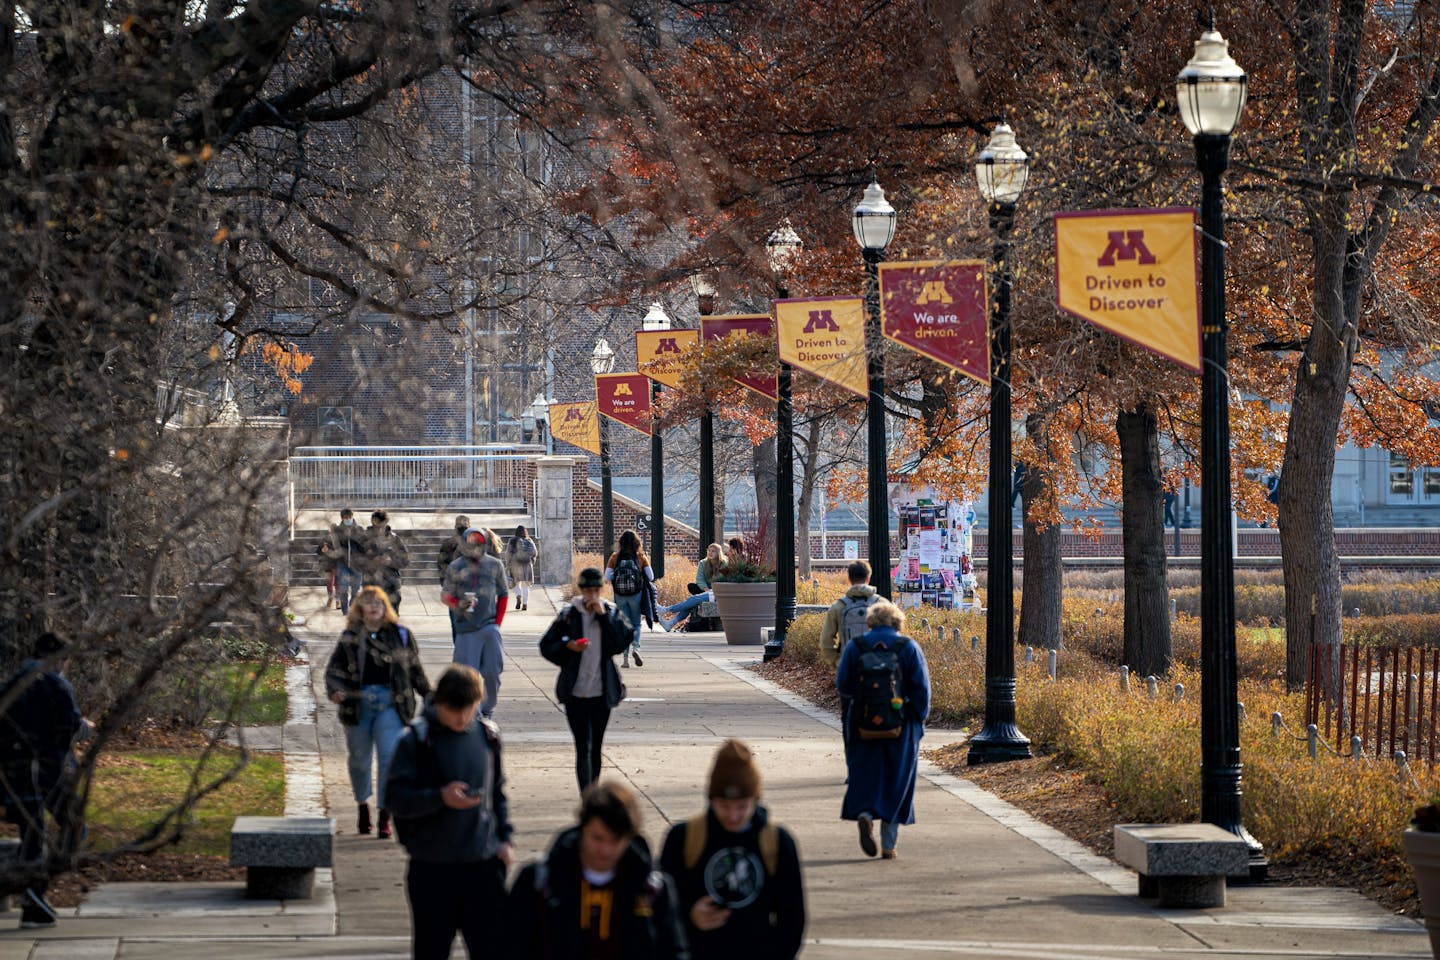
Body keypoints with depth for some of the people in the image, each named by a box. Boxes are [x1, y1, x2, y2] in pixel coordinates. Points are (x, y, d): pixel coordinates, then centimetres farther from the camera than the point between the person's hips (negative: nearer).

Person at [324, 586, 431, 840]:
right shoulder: (350, 638, 2)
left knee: (390, 757, -10)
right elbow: (334, 669, 1)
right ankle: (362, 805, 36)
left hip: (390, 703, 0)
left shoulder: (400, 635, 6)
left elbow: (414, 669, 17)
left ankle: (385, 818, -5)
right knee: (359, 759, 11)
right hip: (358, 703, 0)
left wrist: (428, 695, 20)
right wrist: (335, 690, -18)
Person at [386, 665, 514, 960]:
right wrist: (440, 798, -25)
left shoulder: (487, 736, 4)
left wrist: (504, 837, 6)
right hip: (432, 868, -2)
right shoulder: (417, 740, -8)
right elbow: (395, 797, -11)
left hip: (483, 863, 2)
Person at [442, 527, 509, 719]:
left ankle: (488, 709, 17)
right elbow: (445, 595, 8)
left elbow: (503, 594, 15)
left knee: (492, 672, 0)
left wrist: (498, 622, 7)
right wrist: (459, 604, -14)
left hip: (489, 626, 1)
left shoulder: (495, 565, 7)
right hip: (466, 628, -1)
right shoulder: (455, 567, 3)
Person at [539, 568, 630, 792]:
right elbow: (546, 647, 3)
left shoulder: (612, 614, 4)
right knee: (583, 747, -9)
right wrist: (567, 646, -15)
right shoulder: (568, 616, 0)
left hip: (602, 691, 2)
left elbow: (621, 643, -10)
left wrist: (603, 615, -12)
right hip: (576, 692, -2)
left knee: (596, 747, 12)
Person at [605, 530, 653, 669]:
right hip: (636, 594, -1)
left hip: (620, 594, 1)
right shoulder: (641, 557, -3)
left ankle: (626, 657, 4)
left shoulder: (615, 557, -1)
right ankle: (636, 647, -12)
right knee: (636, 624, 13)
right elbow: (650, 577, -5)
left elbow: (607, 576, -4)